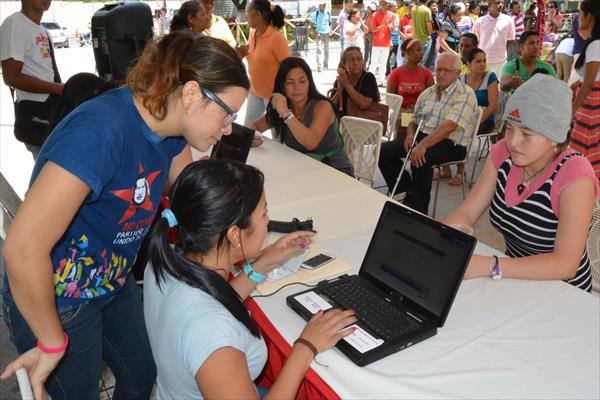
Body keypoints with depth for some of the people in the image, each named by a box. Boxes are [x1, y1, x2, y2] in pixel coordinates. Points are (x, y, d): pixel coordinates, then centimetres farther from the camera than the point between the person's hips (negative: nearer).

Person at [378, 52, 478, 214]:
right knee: (383, 150, -9)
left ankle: (418, 209, -18)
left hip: (450, 144, -7)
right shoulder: (427, 93, 16)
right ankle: (409, 192, 3)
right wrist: (410, 134, -5)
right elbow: (414, 120, 19)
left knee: (420, 159, -37)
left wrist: (423, 145, -31)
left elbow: (450, 126, -22)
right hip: (421, 135, 7)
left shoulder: (465, 94, -8)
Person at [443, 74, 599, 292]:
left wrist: (488, 266, -38)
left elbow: (566, 264, -28)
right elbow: (466, 213, -8)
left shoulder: (574, 176, -23)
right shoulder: (503, 153, -9)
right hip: (514, 280, 5)